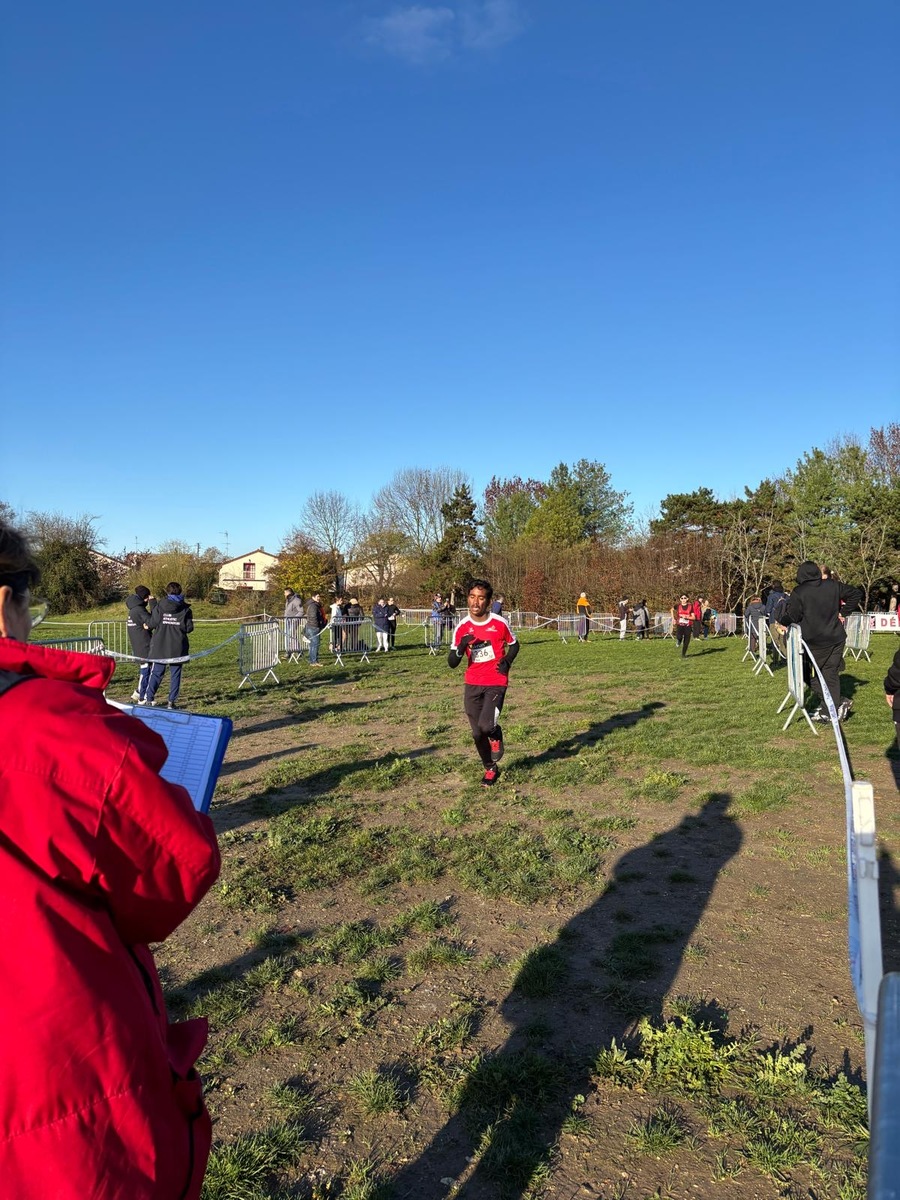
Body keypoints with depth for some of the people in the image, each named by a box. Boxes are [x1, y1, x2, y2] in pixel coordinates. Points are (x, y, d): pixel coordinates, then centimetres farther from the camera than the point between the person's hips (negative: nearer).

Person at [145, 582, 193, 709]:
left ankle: (149, 698, 7)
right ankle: (171, 701, 3)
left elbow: (151, 624, -3)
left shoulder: (159, 607, -3)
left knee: (156, 672, 10)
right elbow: (189, 628, -4)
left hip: (160, 646, 1)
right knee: (175, 674, 5)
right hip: (177, 647, -1)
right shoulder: (185, 609, -4)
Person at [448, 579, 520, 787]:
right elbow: (452, 663, -4)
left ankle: (496, 736, 16)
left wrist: (507, 661, -9)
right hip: (472, 684, 3)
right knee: (477, 733, 6)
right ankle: (490, 769, 31)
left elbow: (514, 645, 10)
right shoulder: (462, 627, -4)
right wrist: (461, 647, -24)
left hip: (496, 683, -3)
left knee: (486, 725, -23)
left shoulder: (500, 623, -8)